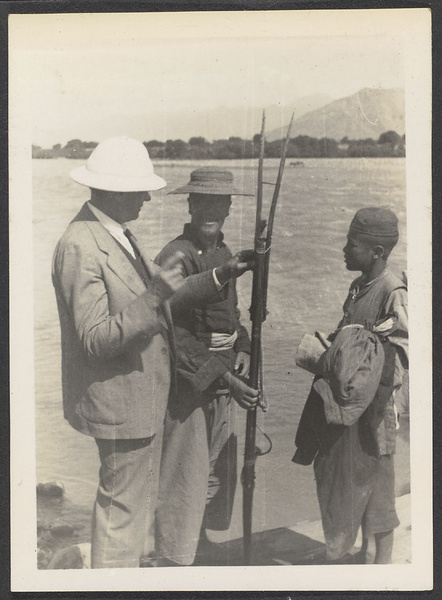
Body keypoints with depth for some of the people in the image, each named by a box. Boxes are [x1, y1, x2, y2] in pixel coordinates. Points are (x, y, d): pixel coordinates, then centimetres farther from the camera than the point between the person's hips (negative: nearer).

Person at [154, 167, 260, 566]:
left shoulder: (224, 253, 9)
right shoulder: (175, 257, -18)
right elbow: (175, 335, -22)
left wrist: (243, 348, 2)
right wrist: (222, 376, -24)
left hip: (224, 379, 9)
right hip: (189, 384, -9)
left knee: (219, 471, 21)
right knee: (185, 476, 0)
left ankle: (200, 551, 40)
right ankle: (176, 559, 19)